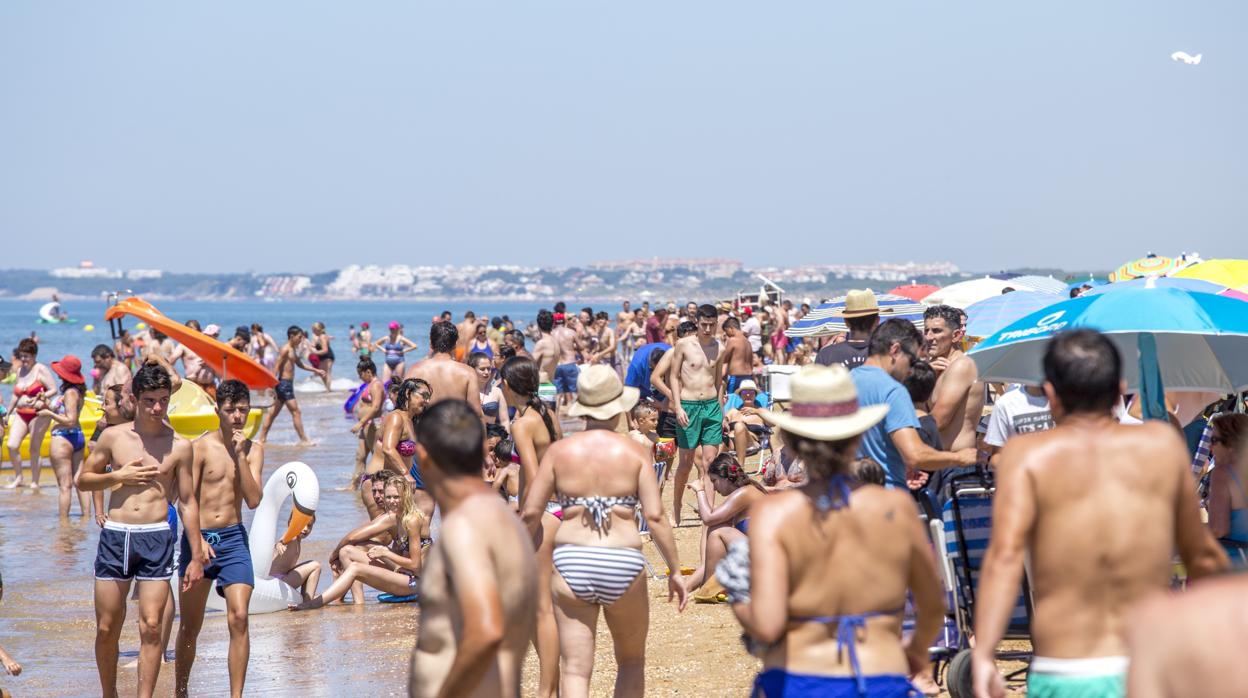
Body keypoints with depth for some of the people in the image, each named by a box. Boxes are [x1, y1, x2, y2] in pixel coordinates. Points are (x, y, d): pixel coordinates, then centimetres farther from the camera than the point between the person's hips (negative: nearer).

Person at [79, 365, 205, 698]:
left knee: (151, 627, -7)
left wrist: (197, 556, 4)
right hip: (115, 534, 1)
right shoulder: (113, 437, 4)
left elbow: (187, 502, 6)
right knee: (107, 628, 5)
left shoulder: (180, 446, 1)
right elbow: (83, 480, 13)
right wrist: (118, 476, -6)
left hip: (156, 537, -1)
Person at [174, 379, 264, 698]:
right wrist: (197, 542, -16)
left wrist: (239, 455, -13)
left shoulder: (253, 450, 4)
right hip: (199, 537, -2)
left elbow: (253, 500, -8)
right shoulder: (200, 447, -5)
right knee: (190, 626, 8)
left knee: (239, 618, -12)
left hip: (234, 538, 2)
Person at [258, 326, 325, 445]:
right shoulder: (285, 349, -12)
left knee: (273, 412, 11)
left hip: (287, 384, 10)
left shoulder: (293, 349, 18)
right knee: (296, 412, -7)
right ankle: (303, 440, -6)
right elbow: (277, 367, -18)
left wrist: (316, 370, 30)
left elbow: (300, 364, 31)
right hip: (284, 383, -10)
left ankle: (262, 438, 15)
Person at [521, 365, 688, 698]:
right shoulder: (635, 452, -1)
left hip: (571, 562, 1)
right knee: (631, 662, 19)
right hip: (623, 563, -1)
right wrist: (675, 570, 0)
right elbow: (654, 515, -7)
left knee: (575, 670, 2)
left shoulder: (559, 450, 2)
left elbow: (531, 512, 1)